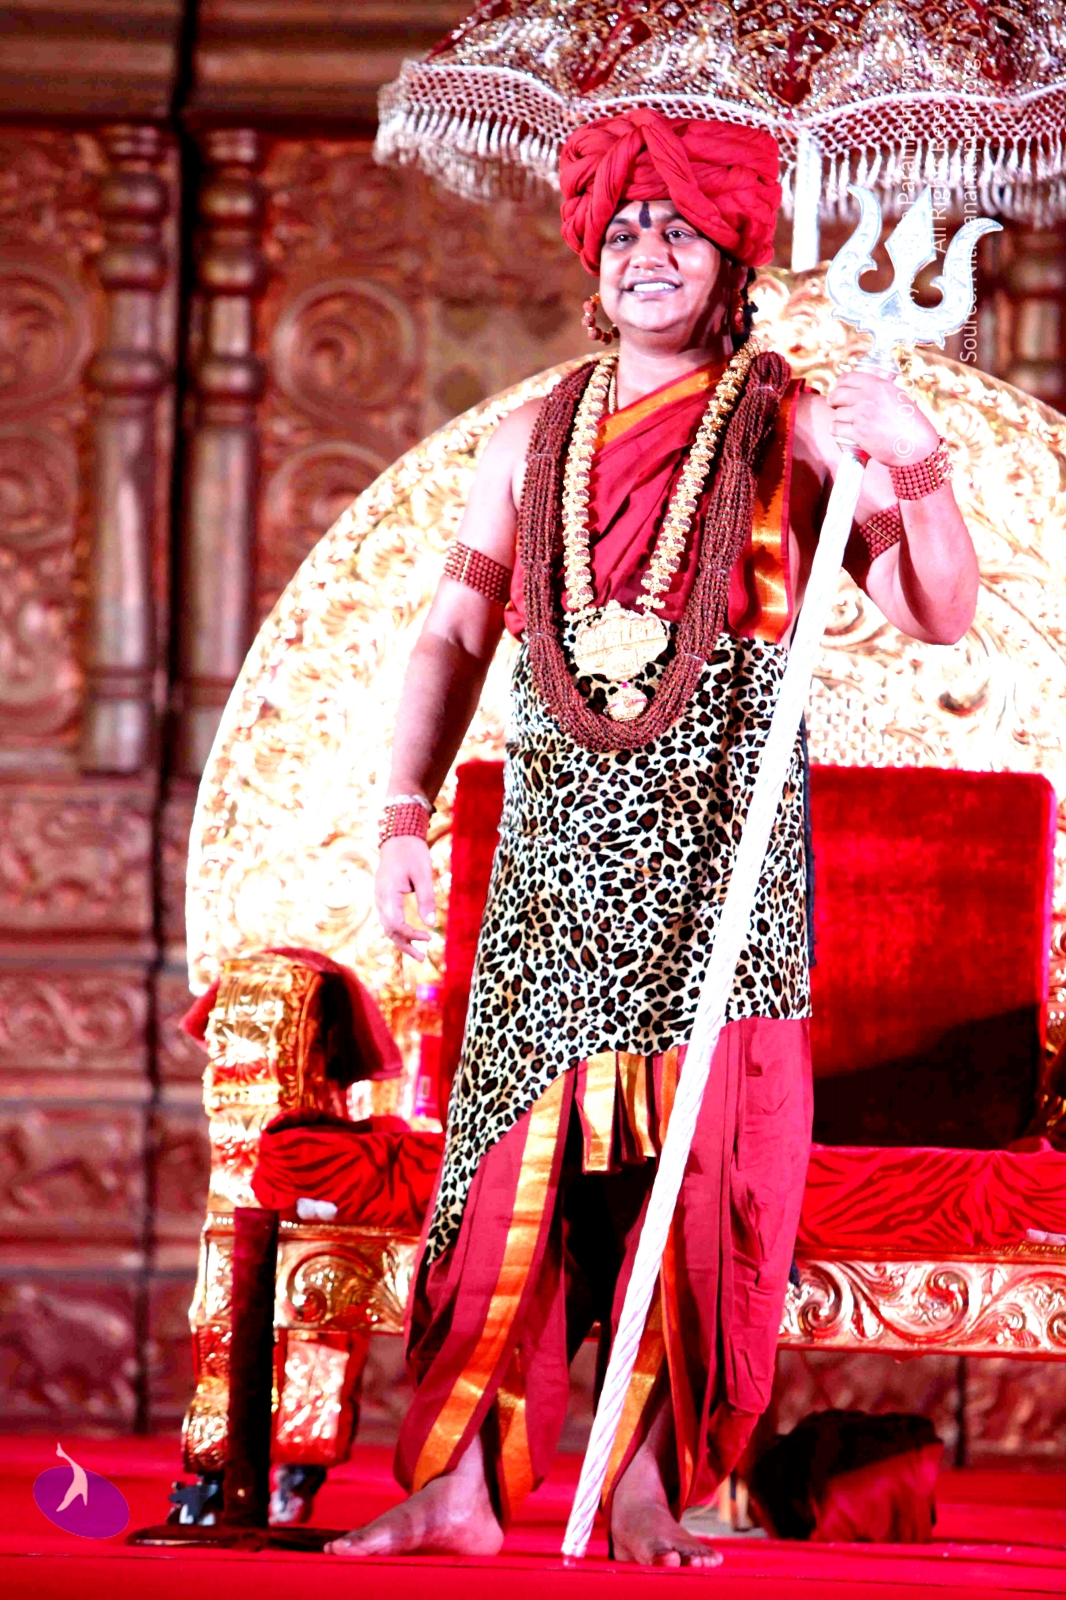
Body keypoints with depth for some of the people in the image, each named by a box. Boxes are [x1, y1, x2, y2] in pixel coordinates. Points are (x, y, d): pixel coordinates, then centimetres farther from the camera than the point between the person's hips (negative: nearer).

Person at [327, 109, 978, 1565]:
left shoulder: (792, 429, 4)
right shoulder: (534, 439, 15)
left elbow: (942, 617, -2)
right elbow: (454, 636, 14)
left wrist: (919, 468, -18)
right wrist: (406, 813, 3)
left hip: (719, 834, -2)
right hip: (558, 831, 3)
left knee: (692, 1159, -5)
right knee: (519, 1138, -3)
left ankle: (648, 1486, 0)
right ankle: (456, 1482, -5)